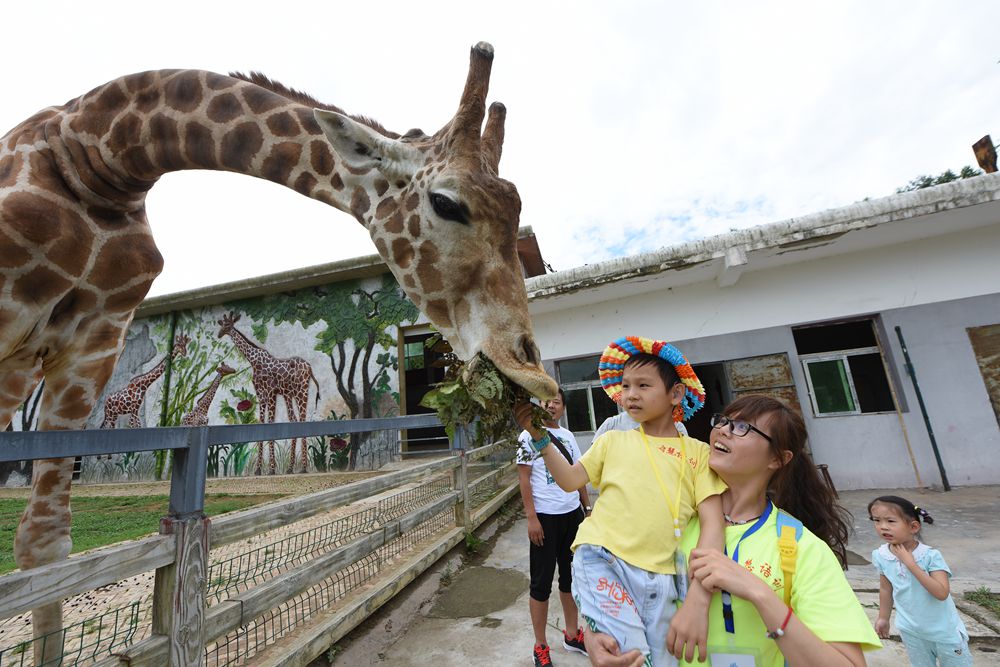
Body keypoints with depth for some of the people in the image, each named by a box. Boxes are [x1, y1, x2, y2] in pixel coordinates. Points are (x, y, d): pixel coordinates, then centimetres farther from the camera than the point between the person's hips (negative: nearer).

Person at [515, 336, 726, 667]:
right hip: (602, 561, -1)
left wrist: (699, 599, -14)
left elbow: (713, 524, -3)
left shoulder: (697, 452, 4)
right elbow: (570, 480, 7)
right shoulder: (613, 440, 8)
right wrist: (538, 436, -5)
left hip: (660, 579, 1)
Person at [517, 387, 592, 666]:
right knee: (542, 581, 6)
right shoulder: (529, 436, -9)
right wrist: (532, 518, -15)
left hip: (572, 513, 6)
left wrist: (587, 508, 10)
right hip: (545, 517, -6)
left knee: (571, 574, 19)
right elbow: (524, 479, -11)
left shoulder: (568, 436, 7)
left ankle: (572, 634, 39)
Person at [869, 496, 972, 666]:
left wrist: (911, 564, -34)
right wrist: (883, 618, 9)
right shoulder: (881, 556, -13)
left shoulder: (930, 555, -24)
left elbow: (942, 593, -31)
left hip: (943, 630, -3)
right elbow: (886, 589, 2)